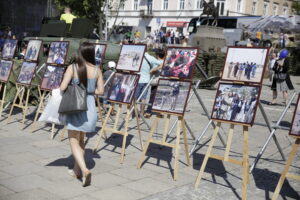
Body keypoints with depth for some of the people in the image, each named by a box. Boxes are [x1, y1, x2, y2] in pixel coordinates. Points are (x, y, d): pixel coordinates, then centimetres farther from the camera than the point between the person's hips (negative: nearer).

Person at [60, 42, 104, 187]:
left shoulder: (72, 68, -10)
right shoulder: (96, 70, -1)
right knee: (81, 139, 20)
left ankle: (85, 170, -16)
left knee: (74, 141, 3)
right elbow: (100, 91, 3)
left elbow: (62, 88, -13)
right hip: (90, 107, 4)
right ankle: (77, 169, 29)